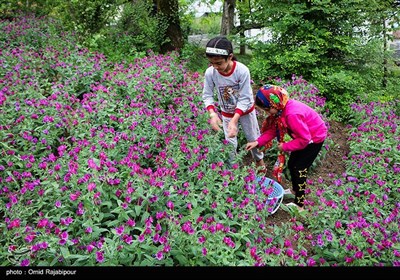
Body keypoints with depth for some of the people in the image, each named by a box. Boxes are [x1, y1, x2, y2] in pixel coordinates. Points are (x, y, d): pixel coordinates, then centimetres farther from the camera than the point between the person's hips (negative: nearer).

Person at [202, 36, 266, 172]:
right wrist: (212, 114, -35)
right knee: (230, 143, 8)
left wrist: (234, 120, -39)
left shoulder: (242, 70, -33)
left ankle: (259, 159, 48)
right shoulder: (210, 73, -25)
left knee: (253, 138, 19)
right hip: (227, 113, 1)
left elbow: (245, 99, -28)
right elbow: (207, 96, -16)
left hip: (246, 110, -1)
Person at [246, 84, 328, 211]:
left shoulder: (292, 115, -38)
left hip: (315, 138, -9)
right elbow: (273, 129, -2)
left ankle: (299, 204, 8)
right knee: (291, 164, 16)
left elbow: (304, 139, -31)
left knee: (299, 168, -4)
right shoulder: (281, 108, -11)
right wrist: (258, 142, -11)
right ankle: (295, 190, 40)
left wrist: (285, 147, -22)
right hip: (305, 135, 9)